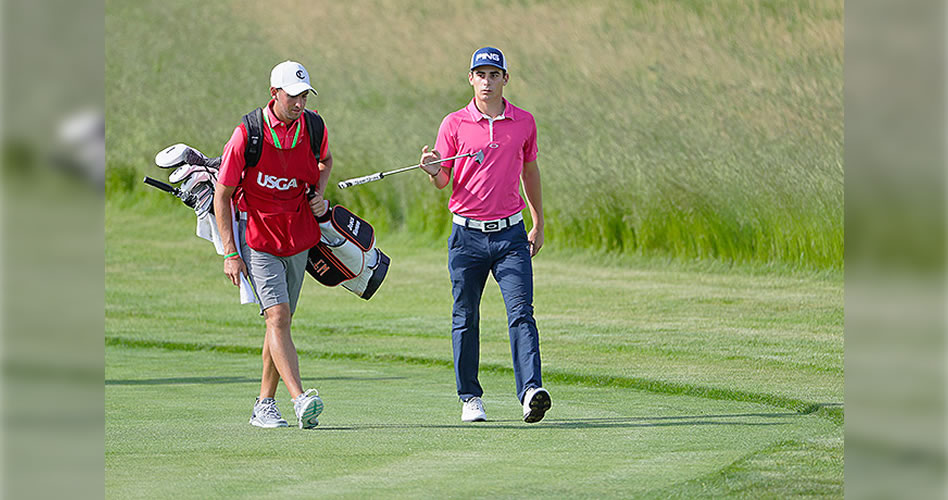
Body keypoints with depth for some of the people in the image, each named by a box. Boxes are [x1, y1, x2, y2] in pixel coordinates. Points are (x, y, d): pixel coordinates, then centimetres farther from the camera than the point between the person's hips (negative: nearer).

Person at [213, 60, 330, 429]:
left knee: (281, 320, 9)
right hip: (257, 240, -5)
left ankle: (264, 406, 18)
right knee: (278, 316, -18)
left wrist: (318, 192, 3)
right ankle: (300, 400, -30)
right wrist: (231, 254, -13)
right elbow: (222, 195, -9)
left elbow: (325, 159, 24)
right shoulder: (246, 135, -16)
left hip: (298, 239, 5)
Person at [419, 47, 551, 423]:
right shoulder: (454, 124, 1)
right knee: (465, 318, 5)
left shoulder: (524, 123, 6)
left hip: (510, 235, 0)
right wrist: (433, 171, -20)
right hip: (467, 235, 0)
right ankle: (470, 398, 15)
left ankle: (530, 391, -24)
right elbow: (444, 182, 4)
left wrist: (539, 224, 19)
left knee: (521, 313, -13)